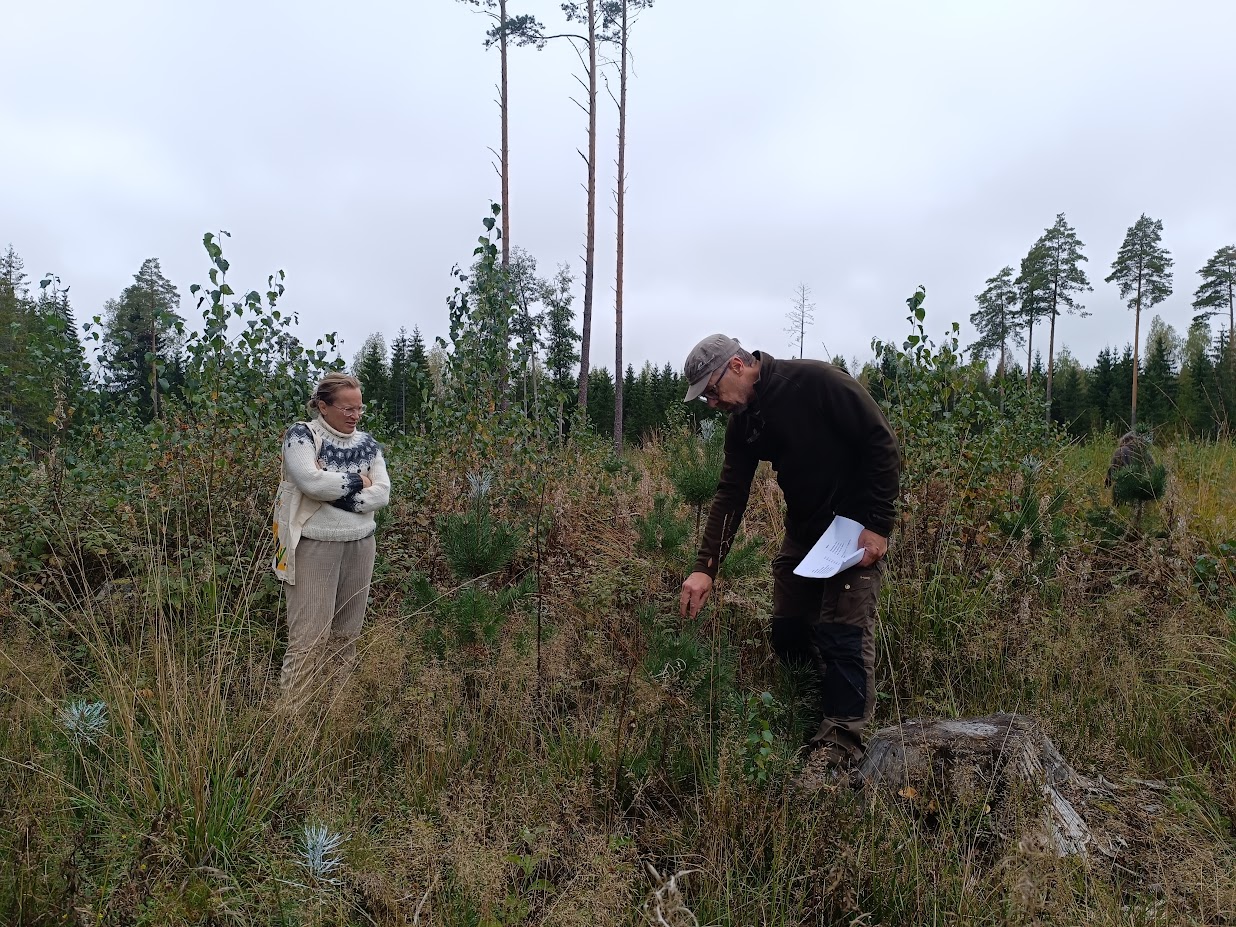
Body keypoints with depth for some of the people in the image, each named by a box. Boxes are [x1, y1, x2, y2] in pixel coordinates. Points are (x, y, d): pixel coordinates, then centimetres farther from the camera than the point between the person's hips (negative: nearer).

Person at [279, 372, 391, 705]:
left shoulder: (366, 442, 9)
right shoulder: (302, 435, -5)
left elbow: (382, 492, -1)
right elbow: (311, 482, -21)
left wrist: (338, 492, -13)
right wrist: (357, 481, -8)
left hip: (360, 544, 5)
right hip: (316, 544, -5)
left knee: (347, 634, 11)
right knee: (309, 636, -6)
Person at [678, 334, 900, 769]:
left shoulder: (818, 381, -21)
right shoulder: (742, 423, 0)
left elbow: (883, 446, -18)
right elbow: (729, 495, -3)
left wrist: (878, 526, -20)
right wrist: (705, 568, -11)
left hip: (857, 526, -7)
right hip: (803, 529, 7)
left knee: (844, 631, -9)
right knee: (787, 633, 7)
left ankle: (841, 740, 4)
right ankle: (808, 718, 27)